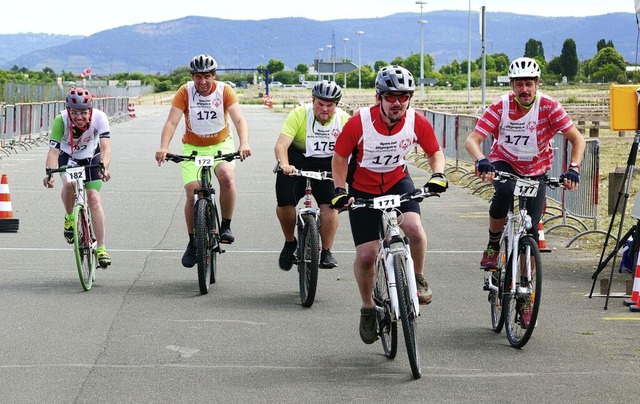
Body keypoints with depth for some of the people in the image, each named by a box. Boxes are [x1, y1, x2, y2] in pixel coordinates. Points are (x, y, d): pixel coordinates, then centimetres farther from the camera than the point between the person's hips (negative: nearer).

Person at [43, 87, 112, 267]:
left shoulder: (99, 117, -32)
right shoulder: (61, 120, -32)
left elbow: (106, 147, -39)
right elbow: (53, 150, -37)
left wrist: (104, 168, -58)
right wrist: (50, 173, -54)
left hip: (91, 157, 0)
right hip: (68, 157, 0)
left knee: (94, 198, -13)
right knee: (69, 184, -31)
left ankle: (101, 248, -5)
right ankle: (69, 218, -2)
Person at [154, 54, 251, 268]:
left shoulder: (224, 91, -13)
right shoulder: (185, 92, -14)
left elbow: (239, 119, -23)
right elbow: (171, 122, -20)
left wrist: (244, 143, -42)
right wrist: (163, 147, -38)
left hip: (221, 145, 0)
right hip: (193, 148, 0)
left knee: (226, 176, -30)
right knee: (192, 194, -12)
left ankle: (226, 226, -11)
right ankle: (193, 242, 9)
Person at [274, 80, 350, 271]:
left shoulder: (344, 120, -10)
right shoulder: (299, 114, -17)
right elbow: (281, 144, -25)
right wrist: (284, 164, -45)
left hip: (327, 166, 1)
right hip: (296, 163, -1)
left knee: (330, 205, -19)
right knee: (284, 203, -16)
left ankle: (326, 252, -6)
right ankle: (290, 243, 11)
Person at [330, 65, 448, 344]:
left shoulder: (417, 122, -17)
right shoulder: (359, 123, -24)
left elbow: (435, 153, 0)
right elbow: (340, 157, -9)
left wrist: (438, 174, -19)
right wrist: (339, 189, -20)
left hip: (398, 182, 1)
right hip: (362, 189, -1)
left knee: (414, 228, -28)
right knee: (366, 255, -6)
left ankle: (418, 279, 0)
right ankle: (368, 309, 19)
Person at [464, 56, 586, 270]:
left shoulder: (549, 106, -20)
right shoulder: (501, 106, -21)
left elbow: (577, 139, -19)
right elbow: (472, 140, -27)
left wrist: (574, 168, -36)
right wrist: (481, 161, -48)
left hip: (536, 170, 1)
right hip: (504, 162, -1)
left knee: (531, 227, -10)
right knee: (505, 192, -34)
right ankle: (493, 245, -12)